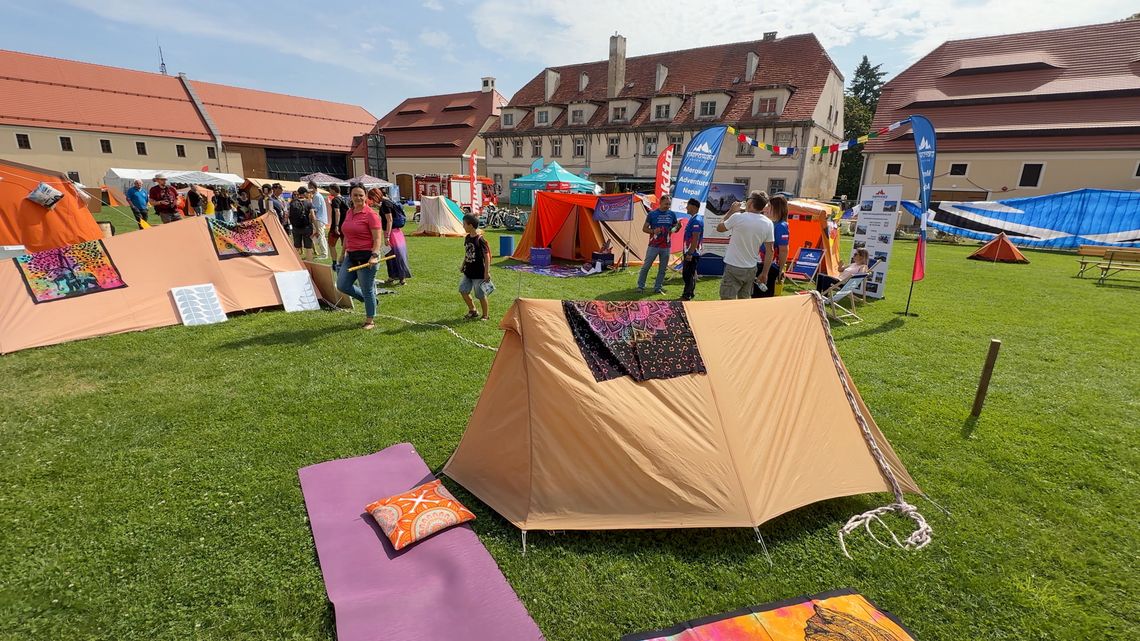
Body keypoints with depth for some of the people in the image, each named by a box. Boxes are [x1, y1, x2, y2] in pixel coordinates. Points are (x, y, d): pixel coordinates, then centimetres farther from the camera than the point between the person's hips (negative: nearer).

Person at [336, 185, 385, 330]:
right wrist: (344, 252, 24)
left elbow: (377, 238, -15)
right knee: (342, 285, 5)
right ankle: (369, 300, 26)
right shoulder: (349, 212, 12)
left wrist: (374, 255, -27)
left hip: (366, 256, -8)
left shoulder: (371, 214, -10)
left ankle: (370, 321, 16)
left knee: (367, 290, 0)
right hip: (351, 256, 8)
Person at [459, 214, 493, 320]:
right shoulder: (467, 238, 5)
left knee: (481, 295, 3)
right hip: (468, 272, 8)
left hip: (479, 273, -7)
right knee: (463, 290, 6)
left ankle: (485, 316, 20)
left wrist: (487, 272, -16)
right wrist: (463, 265, 15)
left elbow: (487, 256, -15)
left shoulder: (480, 239, -17)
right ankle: (472, 311, 24)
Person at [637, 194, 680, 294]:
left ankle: (658, 288, 17)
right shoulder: (652, 214, -3)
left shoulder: (672, 214, 6)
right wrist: (653, 231, -18)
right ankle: (640, 286, 11)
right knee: (646, 266, 1)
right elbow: (644, 228, 1)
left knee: (663, 269, 7)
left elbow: (675, 229, 13)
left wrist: (678, 227, -11)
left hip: (666, 246, 3)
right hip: (653, 245, -3)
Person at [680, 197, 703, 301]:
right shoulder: (693, 218, 14)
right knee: (691, 273, 17)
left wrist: (690, 253, -24)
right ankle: (691, 293, 27)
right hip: (691, 252, 10)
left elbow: (695, 239, -23)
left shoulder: (696, 220, -18)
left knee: (688, 274, -6)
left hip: (692, 253, -10)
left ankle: (686, 296, 0)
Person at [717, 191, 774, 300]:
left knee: (726, 301, -1)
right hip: (751, 269, 5)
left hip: (734, 268, -5)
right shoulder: (768, 224, 0)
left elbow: (719, 228, 5)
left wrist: (731, 211, 14)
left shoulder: (737, 217, -14)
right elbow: (770, 251, 3)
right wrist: (764, 273, 9)